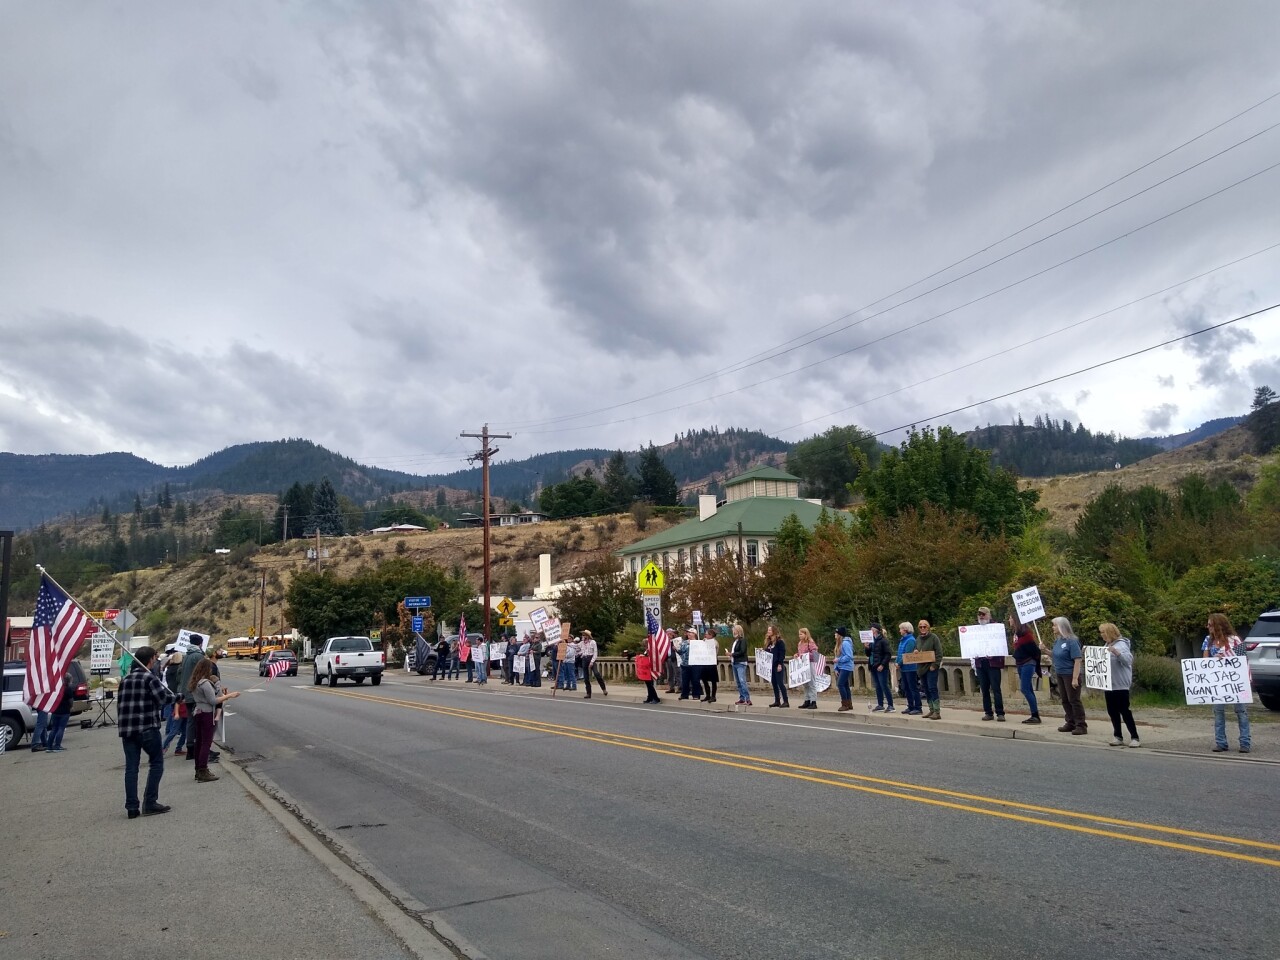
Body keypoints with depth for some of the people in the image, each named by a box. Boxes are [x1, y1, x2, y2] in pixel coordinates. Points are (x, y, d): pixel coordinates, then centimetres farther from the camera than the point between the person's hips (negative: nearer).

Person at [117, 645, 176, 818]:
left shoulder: (126, 679, 12)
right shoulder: (149, 677, -9)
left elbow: (120, 703, 16)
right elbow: (164, 698, -11)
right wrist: (174, 695, 8)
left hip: (126, 729, 6)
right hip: (147, 728, -6)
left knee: (131, 767, 7)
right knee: (156, 763, 5)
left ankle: (131, 807, 6)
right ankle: (150, 803, 2)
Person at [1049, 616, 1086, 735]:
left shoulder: (1071, 641, -18)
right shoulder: (1057, 640, 5)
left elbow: (1078, 660, -20)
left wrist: (1075, 678, -24)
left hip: (1070, 675, -8)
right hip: (1060, 675, 8)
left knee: (1074, 700, -3)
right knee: (1065, 700, 13)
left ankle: (1081, 725, 4)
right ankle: (1070, 723, 22)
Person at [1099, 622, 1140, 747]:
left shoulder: (1121, 644, -12)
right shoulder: (1107, 645, 14)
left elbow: (1128, 659, -25)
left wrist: (1117, 652, -38)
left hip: (1120, 685, -9)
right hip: (1109, 684, 9)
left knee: (1124, 711, -7)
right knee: (1112, 711, 9)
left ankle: (1135, 738, -1)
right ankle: (1117, 736, 15)